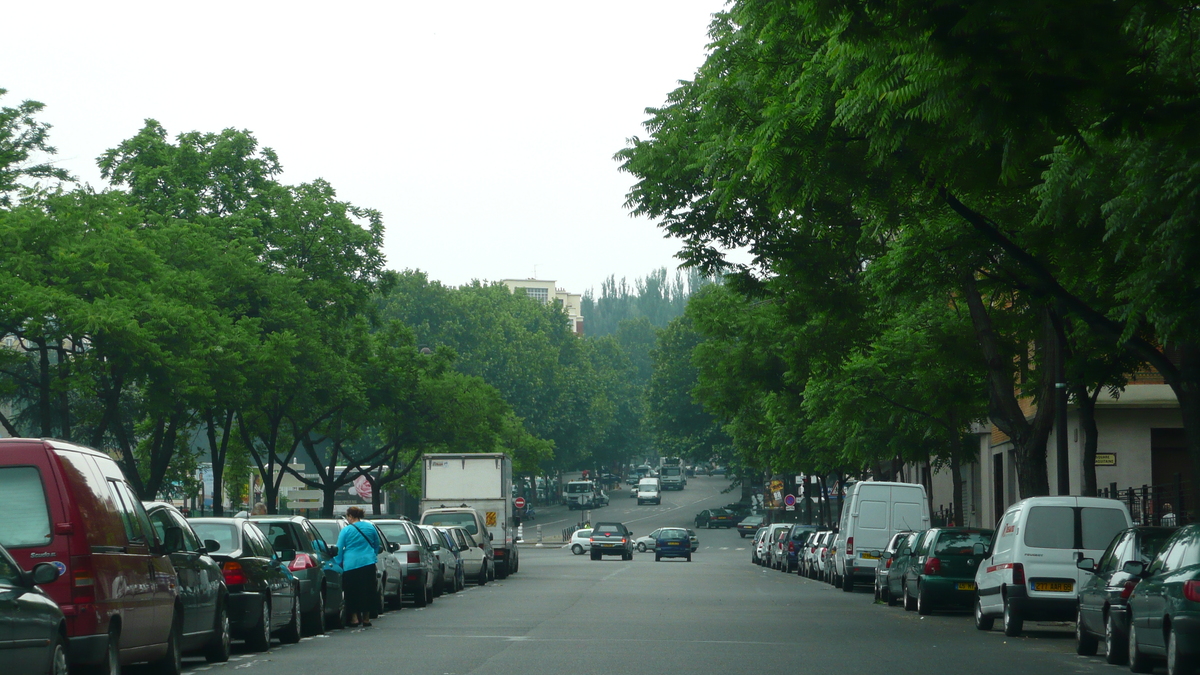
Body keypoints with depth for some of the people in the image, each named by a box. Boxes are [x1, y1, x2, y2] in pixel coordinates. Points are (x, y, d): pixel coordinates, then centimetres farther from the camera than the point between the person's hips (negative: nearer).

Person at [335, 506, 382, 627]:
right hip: (368, 563, 4)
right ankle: (366, 618, 12)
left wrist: (338, 563, 6)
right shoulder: (370, 527, 8)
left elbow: (339, 549, -2)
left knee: (352, 591, 5)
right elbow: (377, 546, 19)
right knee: (367, 591, 9)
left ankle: (354, 617, 1)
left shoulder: (346, 530, -4)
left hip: (351, 565, -4)